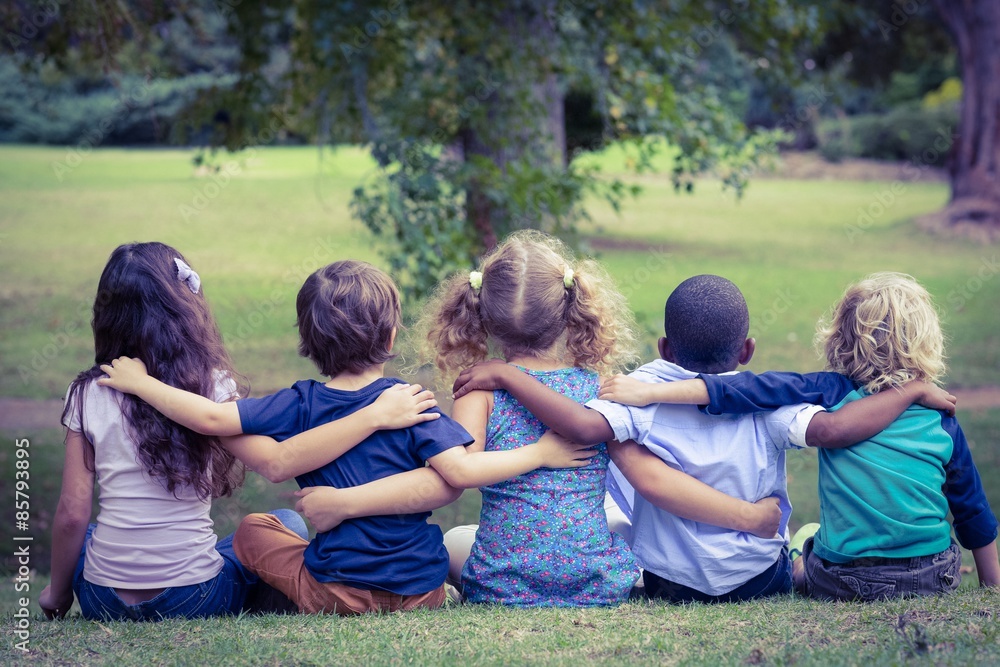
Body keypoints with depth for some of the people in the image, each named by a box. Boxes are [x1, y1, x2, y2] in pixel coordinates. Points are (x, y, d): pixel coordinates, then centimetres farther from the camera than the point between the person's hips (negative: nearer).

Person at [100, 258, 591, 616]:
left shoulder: (300, 405, -7)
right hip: (421, 594, 1)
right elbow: (461, 471, -19)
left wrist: (140, 383, 1)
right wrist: (538, 453, -8)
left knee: (253, 530, 20)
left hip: (336, 595, -1)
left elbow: (213, 418, -11)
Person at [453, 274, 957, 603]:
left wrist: (506, 376, -27)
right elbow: (836, 429, -27)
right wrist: (915, 389, -15)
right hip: (762, 582, 3)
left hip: (666, 582, -3)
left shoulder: (643, 393, -18)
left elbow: (585, 426, -34)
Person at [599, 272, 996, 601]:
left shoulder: (832, 393, -7)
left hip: (842, 582, -1)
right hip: (935, 581, 1)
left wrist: (649, 393, -16)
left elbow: (747, 390, -16)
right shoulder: (941, 417, 0)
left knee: (805, 537, 32)